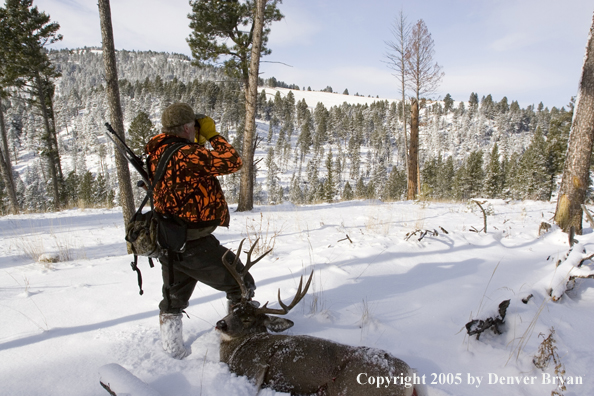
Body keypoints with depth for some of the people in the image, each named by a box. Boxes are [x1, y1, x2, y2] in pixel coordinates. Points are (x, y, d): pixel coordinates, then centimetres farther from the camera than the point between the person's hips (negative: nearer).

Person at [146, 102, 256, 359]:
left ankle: (172, 351, 39)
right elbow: (232, 162, -18)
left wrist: (199, 142, 19)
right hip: (195, 243, -9)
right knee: (241, 285, 9)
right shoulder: (187, 154, -21)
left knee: (173, 299, 25)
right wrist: (213, 135, -6)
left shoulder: (156, 154, 7)